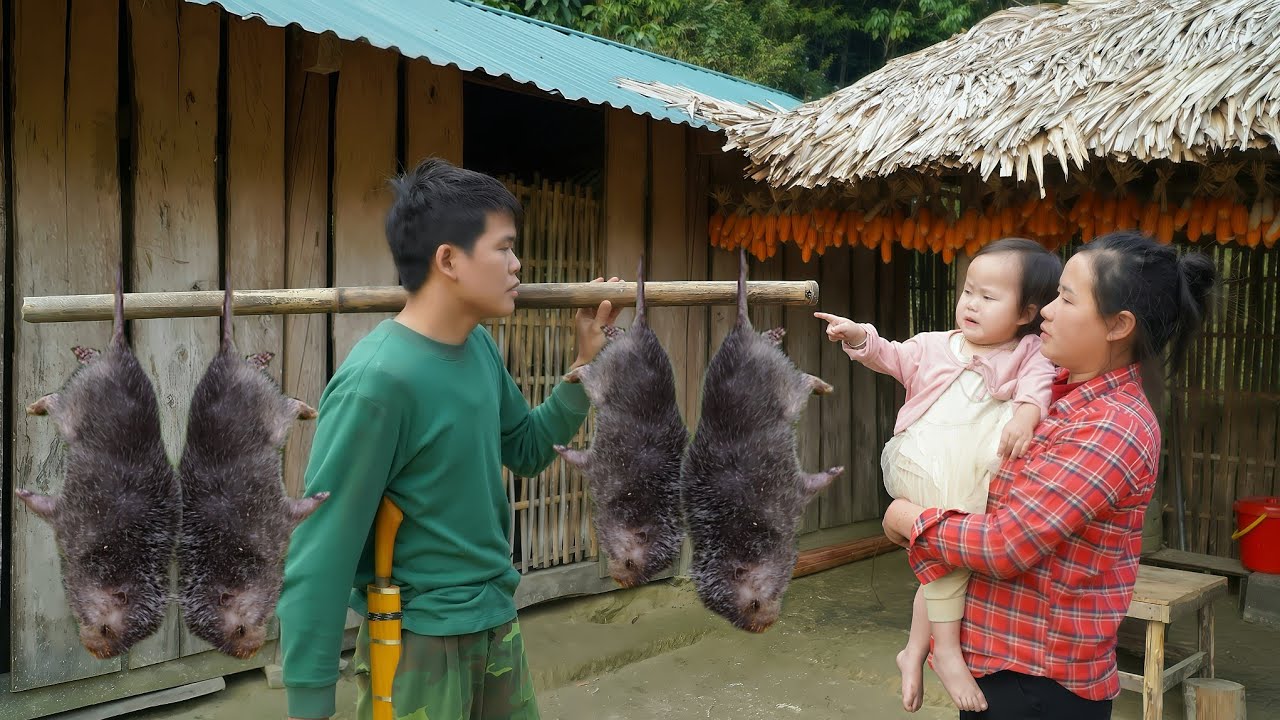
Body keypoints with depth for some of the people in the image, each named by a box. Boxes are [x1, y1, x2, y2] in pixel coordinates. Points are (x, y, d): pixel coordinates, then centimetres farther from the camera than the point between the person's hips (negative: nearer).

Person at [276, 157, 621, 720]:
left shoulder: (479, 348, 0)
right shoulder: (379, 380, -24)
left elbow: (527, 451, 14)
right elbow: (320, 551, -21)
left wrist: (586, 364, 1)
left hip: (498, 624, 7)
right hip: (419, 642, -7)